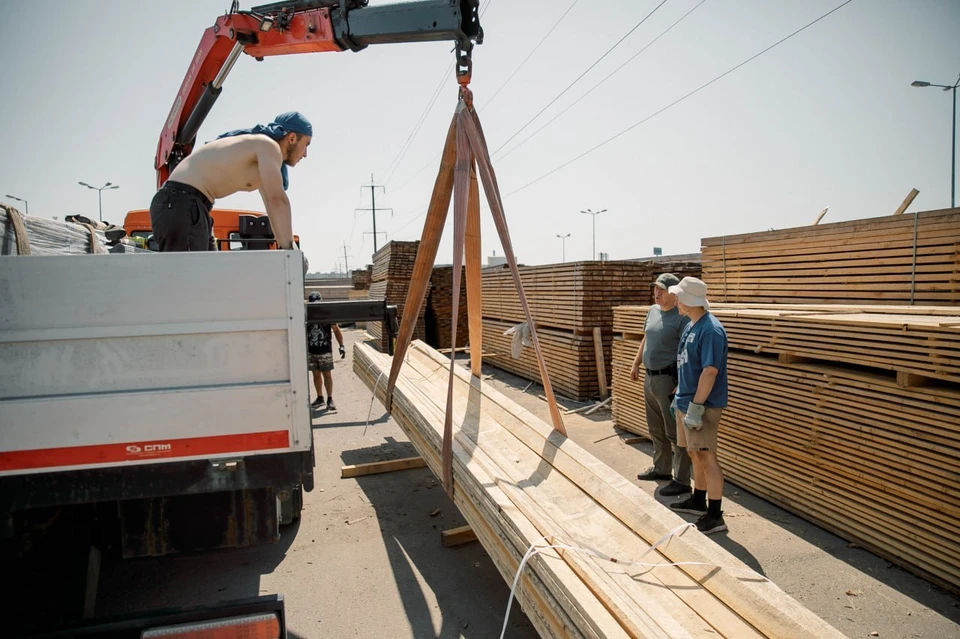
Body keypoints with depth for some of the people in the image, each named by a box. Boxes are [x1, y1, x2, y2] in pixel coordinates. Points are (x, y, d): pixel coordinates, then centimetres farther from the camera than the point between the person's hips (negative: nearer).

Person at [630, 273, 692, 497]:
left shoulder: (681, 317, -16)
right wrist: (636, 363, 20)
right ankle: (661, 468, 36)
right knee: (656, 430, 20)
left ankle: (682, 481, 8)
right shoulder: (653, 310, 11)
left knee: (675, 433, -1)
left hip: (669, 380, -9)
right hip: (650, 378, 9)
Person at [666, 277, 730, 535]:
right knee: (695, 454, 19)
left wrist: (696, 406, -25)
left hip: (703, 405, -10)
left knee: (706, 457, -3)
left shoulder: (710, 330, -21)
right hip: (686, 402, 10)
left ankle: (715, 516, 6)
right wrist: (680, 394, 22)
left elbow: (710, 371, -25)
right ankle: (698, 501, 34)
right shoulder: (691, 326, 10)